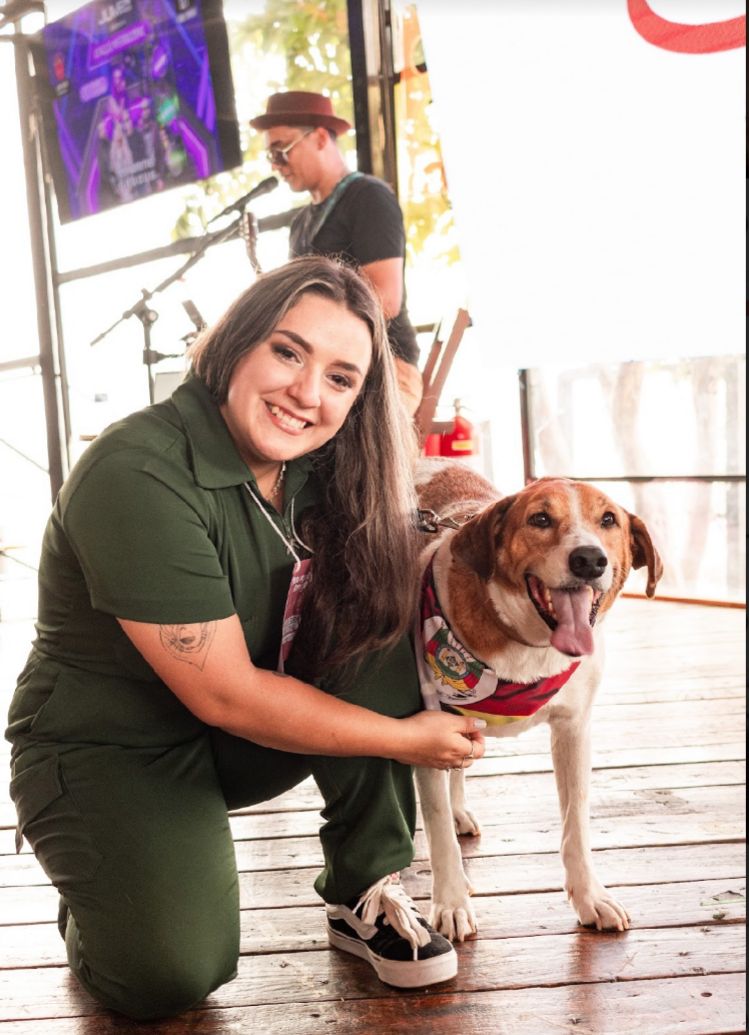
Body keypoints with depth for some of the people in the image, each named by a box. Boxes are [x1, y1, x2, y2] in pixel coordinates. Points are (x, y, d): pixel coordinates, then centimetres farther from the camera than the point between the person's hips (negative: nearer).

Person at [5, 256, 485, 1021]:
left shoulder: (319, 471, -6)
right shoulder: (137, 477, -28)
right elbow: (224, 695, -26)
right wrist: (407, 739, -18)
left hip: (236, 740, 6)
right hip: (107, 754, -6)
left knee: (378, 631, -16)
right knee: (173, 972, -25)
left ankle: (364, 898, -3)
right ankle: (99, 901, 11)